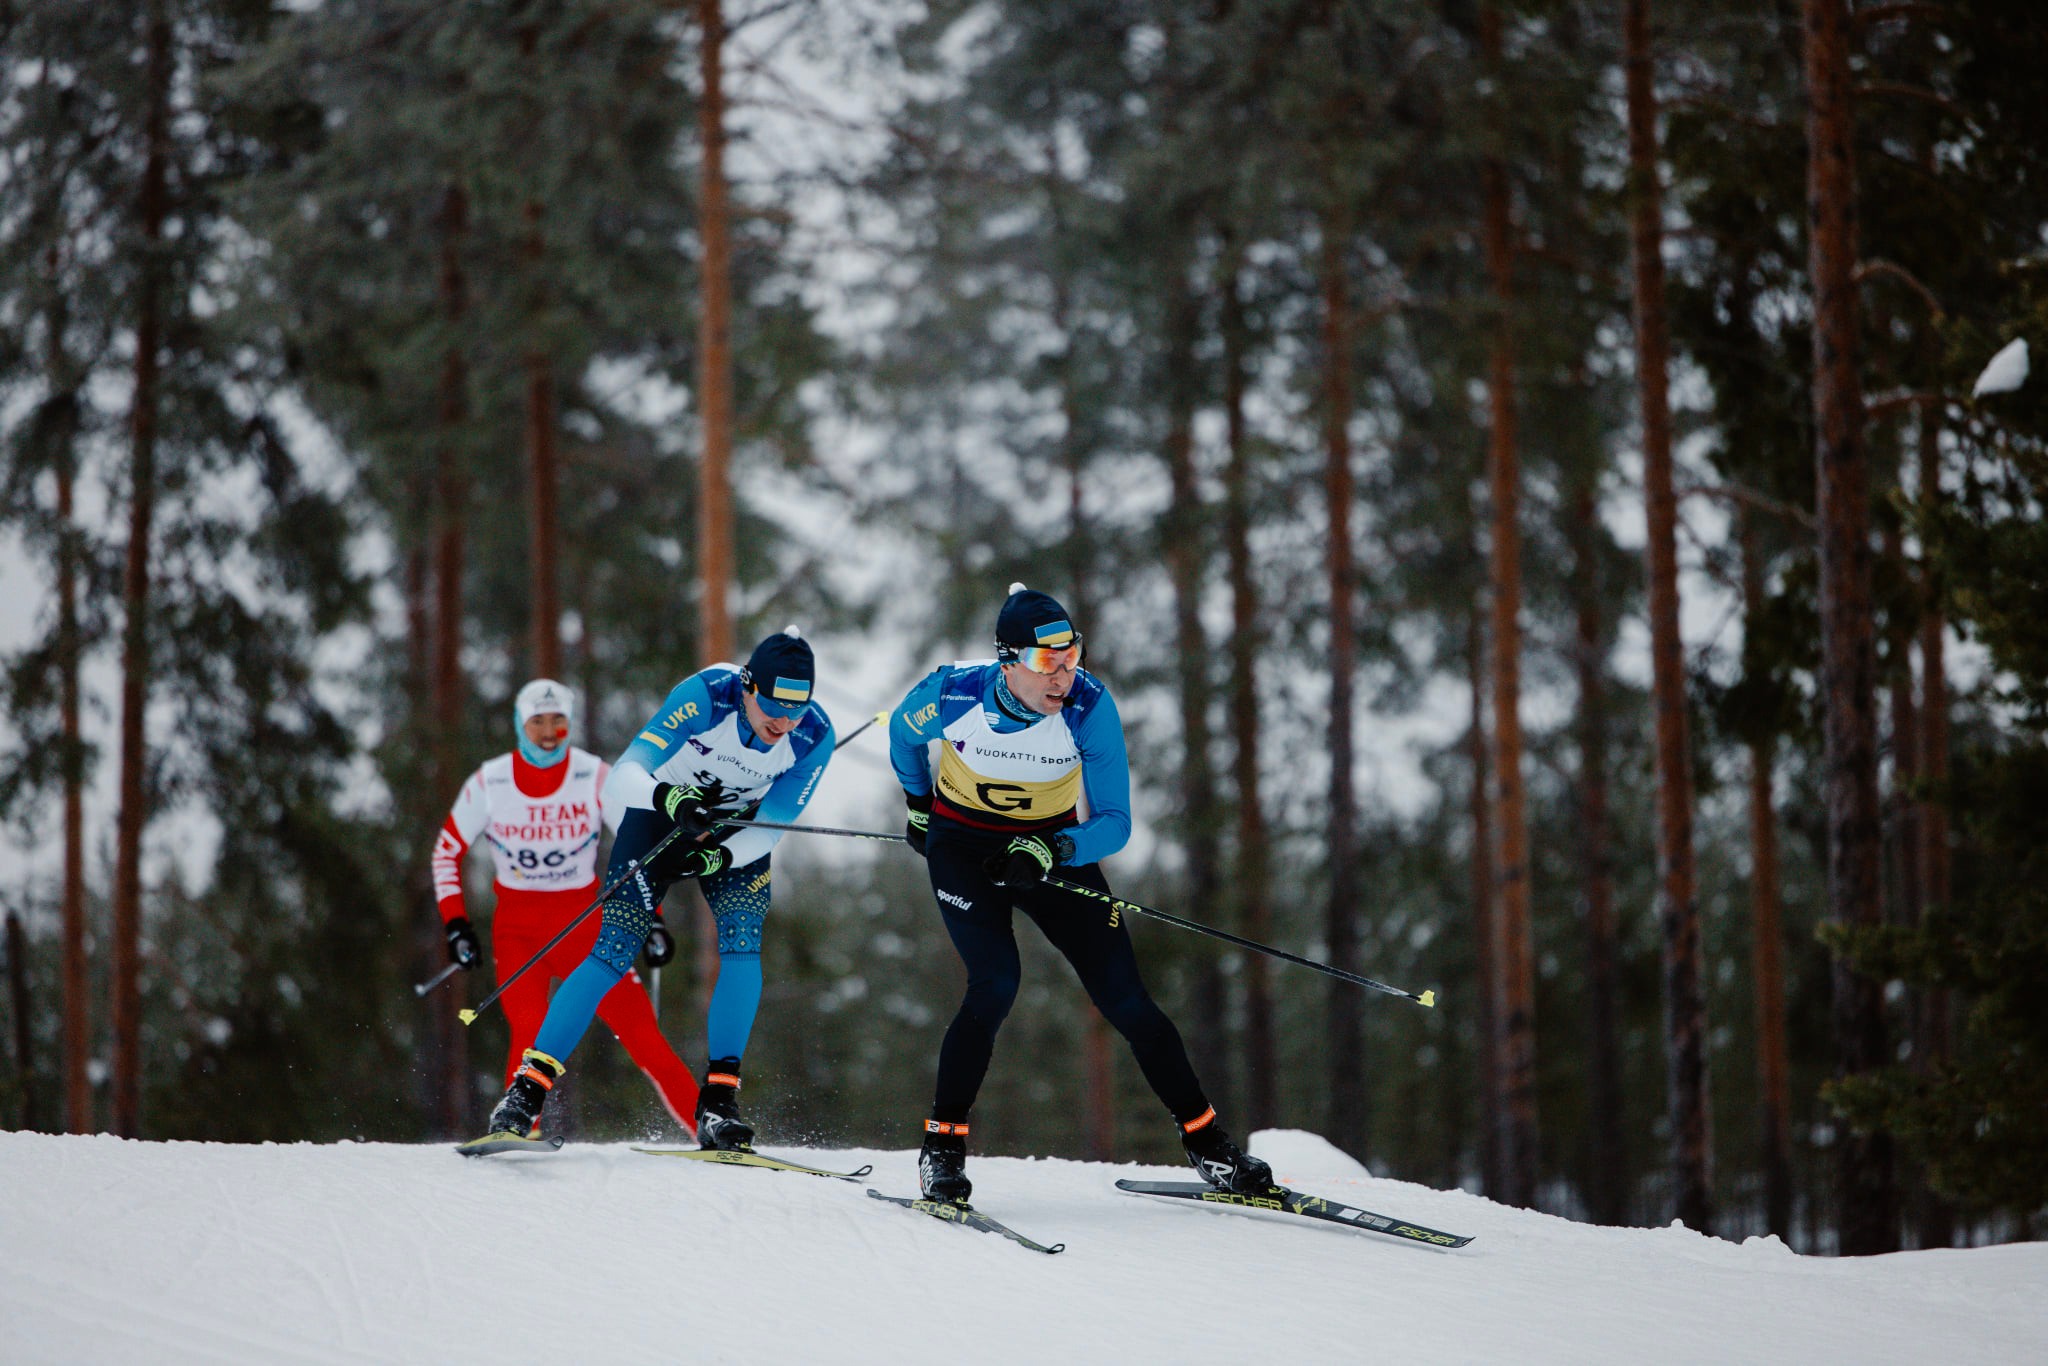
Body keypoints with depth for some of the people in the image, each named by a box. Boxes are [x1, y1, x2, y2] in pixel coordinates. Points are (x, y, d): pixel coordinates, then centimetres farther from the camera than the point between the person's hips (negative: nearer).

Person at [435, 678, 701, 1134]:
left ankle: (707, 1128, -3)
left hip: (584, 924, 0)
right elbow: (447, 851, 4)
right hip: (518, 928, 0)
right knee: (531, 1031, -24)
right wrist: (455, 925, -3)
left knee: (639, 1027, -9)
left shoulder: (595, 778, -7)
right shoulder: (489, 783, -7)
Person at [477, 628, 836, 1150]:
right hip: (660, 814, -2)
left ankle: (718, 1103, -16)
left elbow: (771, 828, -15)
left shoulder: (814, 736, -23)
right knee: (615, 950, -14)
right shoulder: (706, 696, -32)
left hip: (736, 833, 2)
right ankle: (528, 1088, -9)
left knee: (743, 945, -21)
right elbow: (623, 778, -37)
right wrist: (671, 798, -56)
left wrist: (718, 858, -32)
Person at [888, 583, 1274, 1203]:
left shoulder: (1090, 706, -24)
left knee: (1123, 996, -5)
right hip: (963, 844, -1)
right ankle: (942, 1146, -11)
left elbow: (1114, 823, -20)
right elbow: (903, 736, 1)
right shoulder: (952, 695, -24)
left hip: (1055, 845, 1)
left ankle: (1207, 1144, 5)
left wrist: (1050, 851, -38)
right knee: (995, 985, -23)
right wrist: (919, 807, 16)